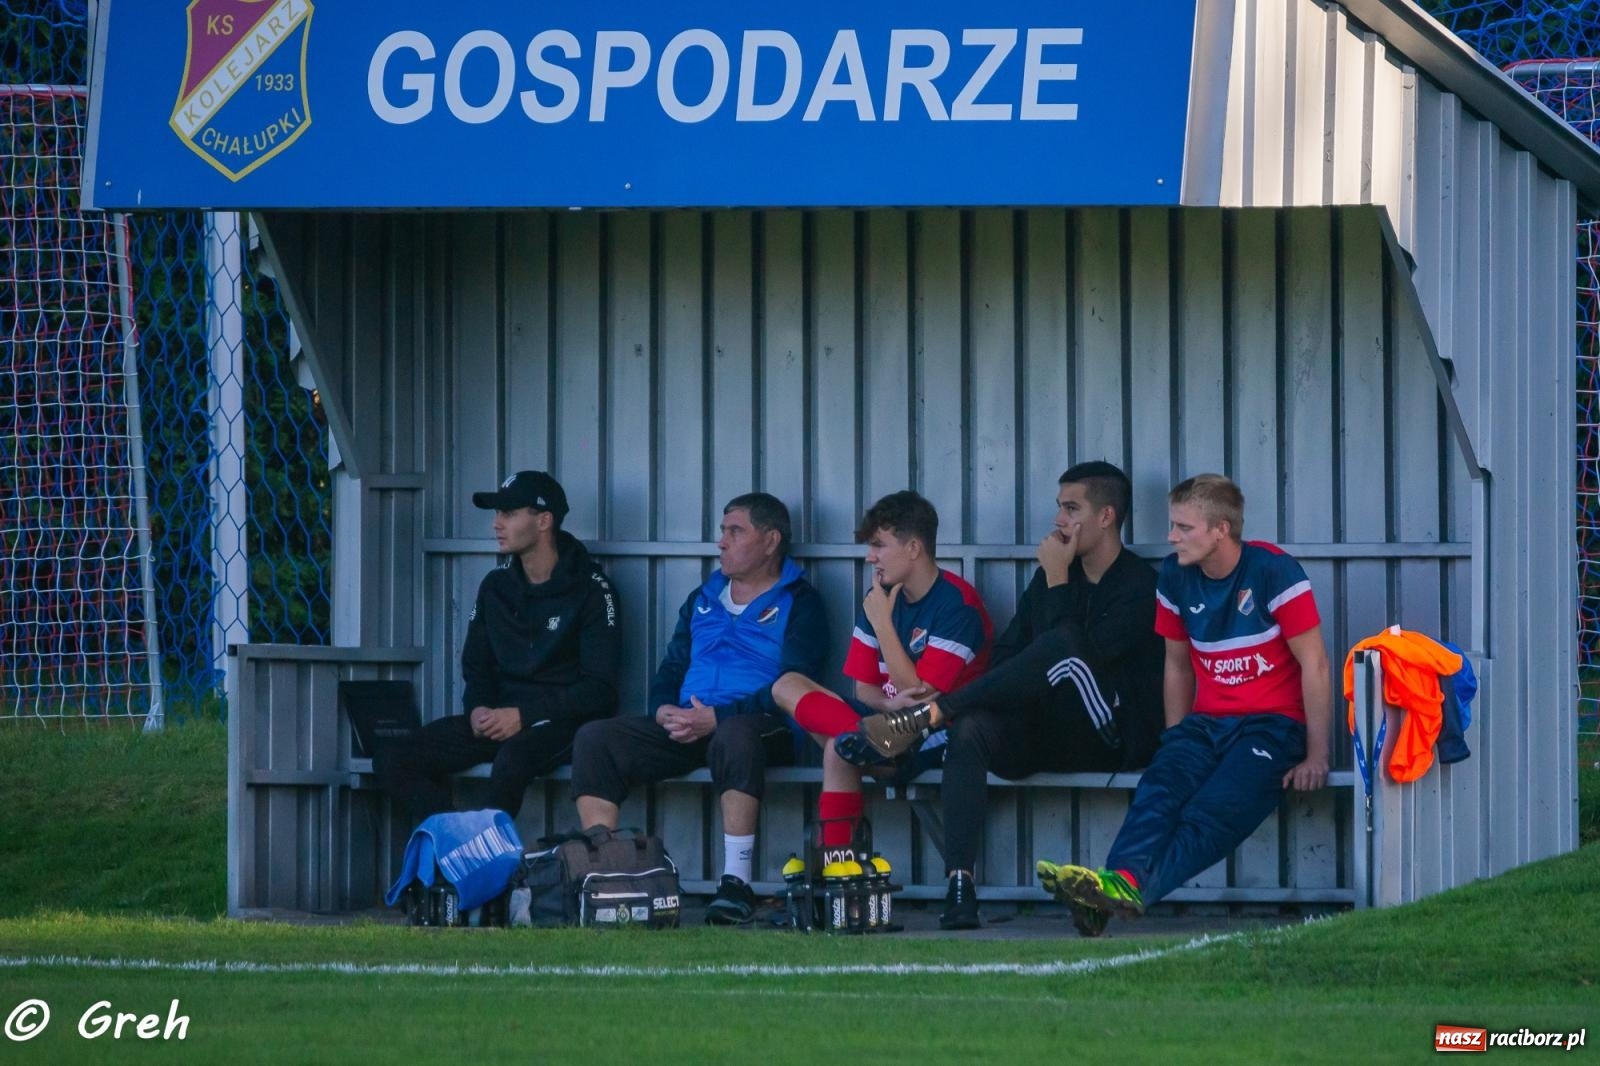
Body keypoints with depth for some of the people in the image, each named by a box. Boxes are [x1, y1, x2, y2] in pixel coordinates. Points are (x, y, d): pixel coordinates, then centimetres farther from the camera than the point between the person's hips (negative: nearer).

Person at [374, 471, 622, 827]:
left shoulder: (590, 590, -5)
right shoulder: (496, 586, 13)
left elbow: (598, 690, -10)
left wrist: (523, 716, -19)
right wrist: (478, 709, -5)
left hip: (562, 720, -6)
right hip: (499, 717, 6)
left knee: (511, 758, -41)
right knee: (392, 760, -13)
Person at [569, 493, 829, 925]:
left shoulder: (798, 604, 3)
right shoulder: (703, 600, 25)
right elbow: (671, 669, 22)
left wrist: (715, 717, -19)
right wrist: (664, 709, -3)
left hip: (768, 728, -6)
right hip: (686, 728, 6)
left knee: (736, 734, -42)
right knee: (594, 738, -15)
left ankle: (736, 884, -40)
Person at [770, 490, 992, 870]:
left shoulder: (957, 604, -15)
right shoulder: (880, 597, 8)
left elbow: (919, 693, -19)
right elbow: (864, 688, 9)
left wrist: (881, 622, -16)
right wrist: (891, 703, -17)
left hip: (936, 736, -8)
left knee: (841, 749, -32)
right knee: (787, 685, -6)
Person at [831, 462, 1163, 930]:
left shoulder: (1139, 586, -5)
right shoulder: (1048, 578, 18)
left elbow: (1086, 654, -17)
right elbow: (1006, 655, 15)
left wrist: (1057, 580, -12)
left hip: (1116, 737, -6)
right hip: (1047, 736, 6)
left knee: (1063, 644, -33)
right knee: (971, 730, -27)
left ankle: (929, 715, -30)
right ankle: (959, 884, -37)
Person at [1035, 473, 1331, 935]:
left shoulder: (1272, 571, -9)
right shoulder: (1176, 576, 9)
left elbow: (1314, 664, -7)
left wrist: (1316, 757, -9)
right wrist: (1178, 742, 13)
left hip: (1272, 724, -5)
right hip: (1206, 722, 5)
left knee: (1212, 813, -31)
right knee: (1160, 789, -28)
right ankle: (1125, 876, -54)